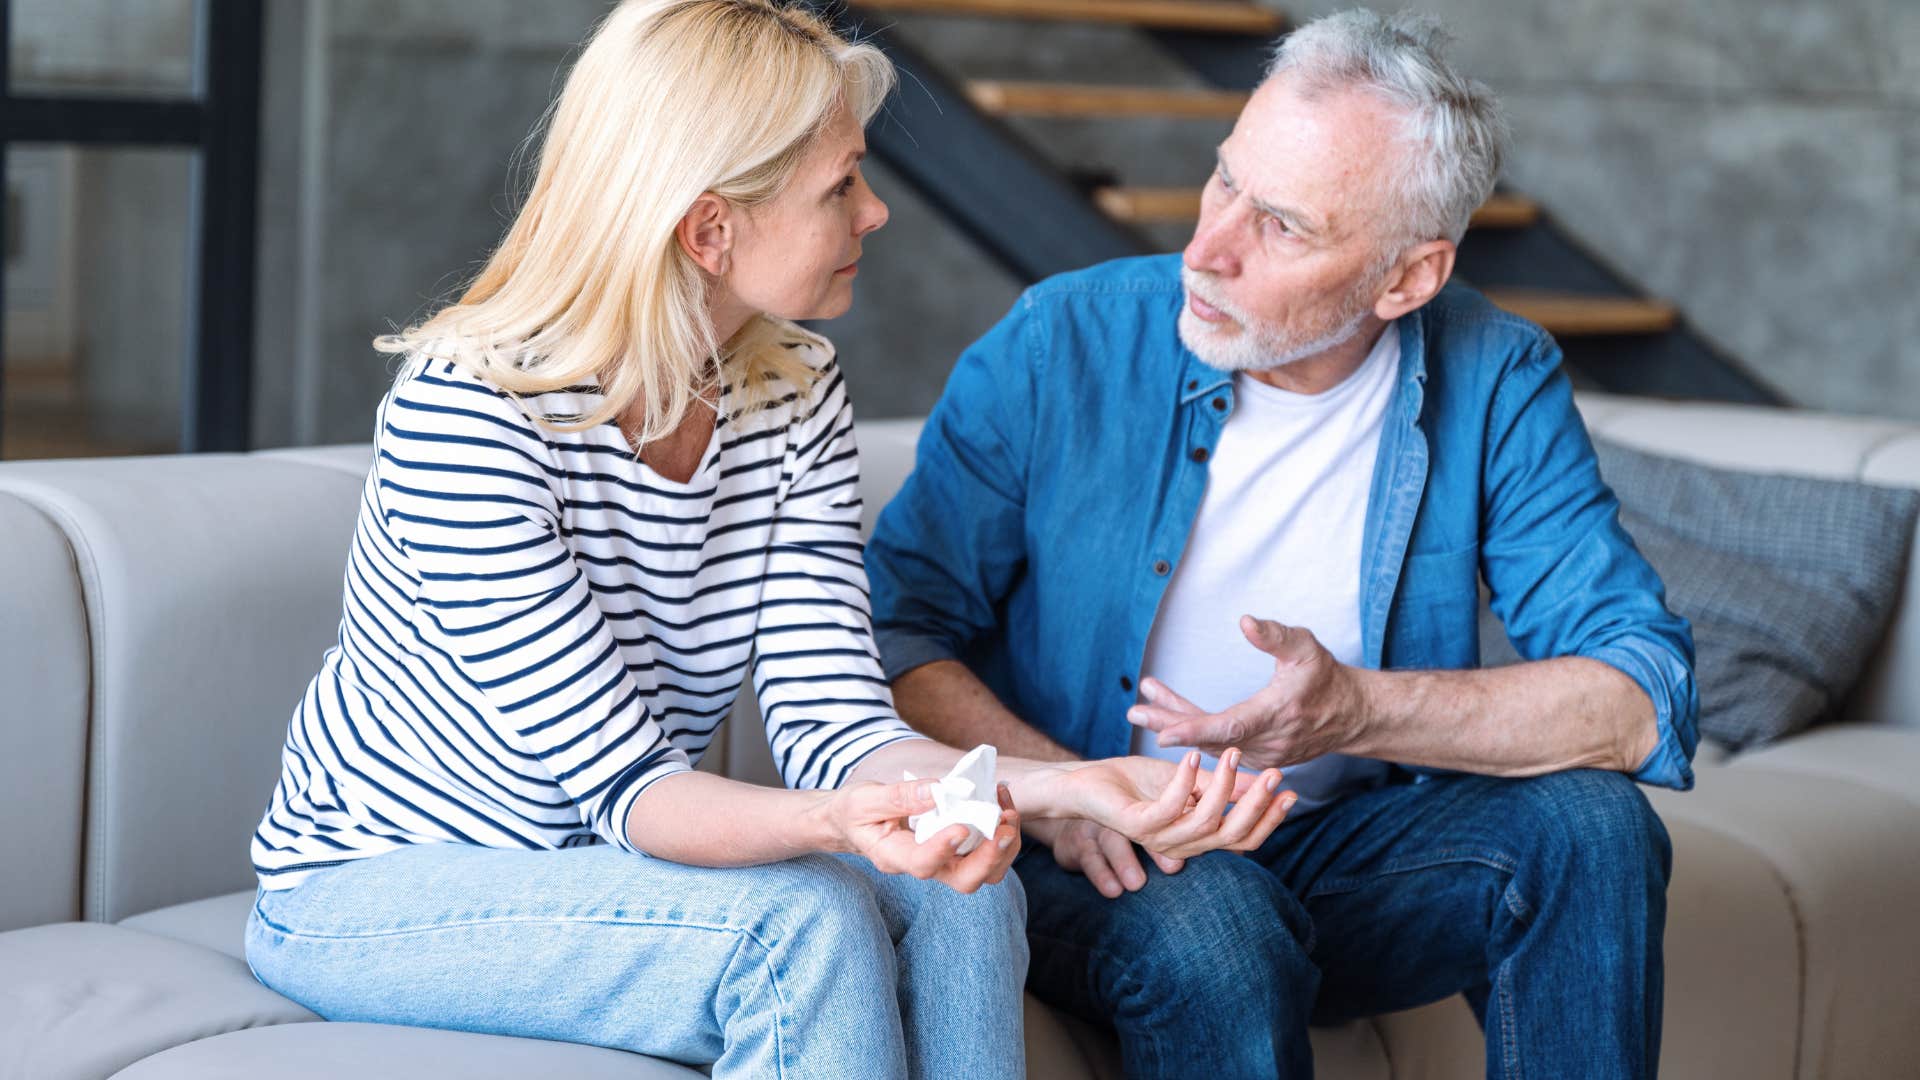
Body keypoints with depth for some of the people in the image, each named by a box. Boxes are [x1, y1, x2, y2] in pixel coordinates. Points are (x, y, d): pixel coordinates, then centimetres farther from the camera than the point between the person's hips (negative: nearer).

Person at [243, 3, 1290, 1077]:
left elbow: (831, 719, -13)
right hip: (374, 893, -6)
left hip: (594, 871, 6)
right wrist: (835, 822, -48)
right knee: (802, 923, -29)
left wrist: (1064, 785, -32)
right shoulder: (463, 412, -25)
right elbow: (622, 781, -27)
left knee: (959, 901, -20)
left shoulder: (798, 397, -3)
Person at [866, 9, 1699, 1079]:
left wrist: (1360, 712, -27)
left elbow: (1642, 699, -14)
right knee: (1211, 927, -35)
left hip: (1343, 840, 3)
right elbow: (895, 626, -7)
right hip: (1100, 865, -2)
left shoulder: (1496, 385, -7)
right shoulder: (1064, 345, -10)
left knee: (1590, 824, -23)